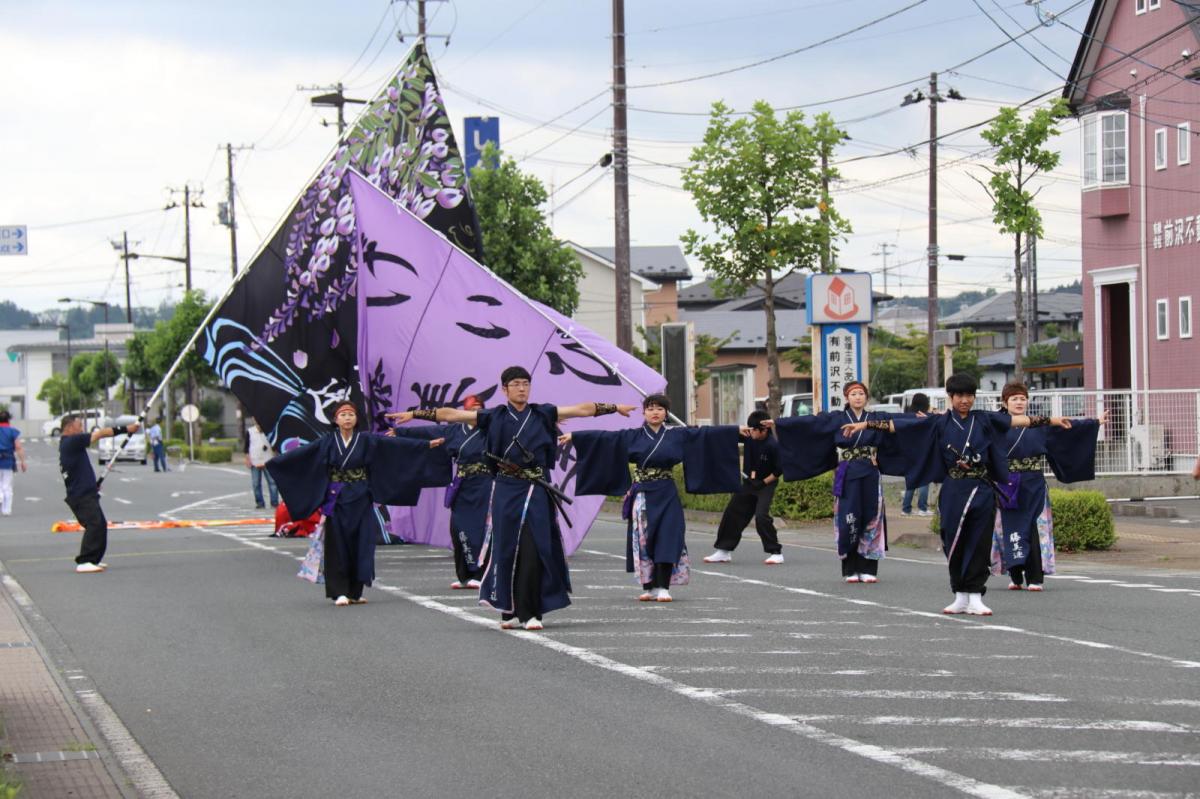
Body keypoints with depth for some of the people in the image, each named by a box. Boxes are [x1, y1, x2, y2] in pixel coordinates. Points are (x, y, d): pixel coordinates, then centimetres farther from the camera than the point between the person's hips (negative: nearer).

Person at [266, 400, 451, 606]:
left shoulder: (367, 441, 2)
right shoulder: (327, 443, 2)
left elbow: (398, 446, -1)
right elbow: (299, 454, 1)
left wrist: (427, 446, -5)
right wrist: (273, 462, -5)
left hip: (360, 501, 1)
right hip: (336, 501, -1)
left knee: (360, 547, 0)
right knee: (338, 548, -3)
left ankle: (354, 592, 9)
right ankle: (339, 592, -2)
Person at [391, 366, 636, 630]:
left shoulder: (542, 414, 8)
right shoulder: (495, 417, 6)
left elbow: (581, 409, 7)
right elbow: (452, 414, 3)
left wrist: (615, 407, 6)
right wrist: (415, 414, 0)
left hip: (536, 491, 0)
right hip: (506, 490, 0)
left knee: (534, 550, -5)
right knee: (506, 549, 2)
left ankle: (530, 613, -2)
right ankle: (509, 611, 11)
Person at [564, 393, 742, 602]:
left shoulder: (678, 435, 3)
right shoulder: (632, 436, 4)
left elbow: (707, 433, -2)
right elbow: (602, 437, -1)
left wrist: (739, 430, -8)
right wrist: (573, 436, -7)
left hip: (666, 496, -1)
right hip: (642, 495, 1)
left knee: (666, 540, -8)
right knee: (643, 540, 1)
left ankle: (663, 588, -7)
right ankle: (649, 588, 8)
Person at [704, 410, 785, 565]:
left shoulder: (773, 445, -23)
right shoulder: (749, 438, -8)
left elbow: (779, 470, -16)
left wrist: (763, 482, -16)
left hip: (766, 483, -7)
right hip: (749, 481, 7)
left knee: (761, 516, -21)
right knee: (732, 513, 6)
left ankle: (776, 552, -9)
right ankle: (724, 551, 18)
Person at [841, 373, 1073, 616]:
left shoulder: (985, 420, 7)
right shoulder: (939, 423, 4)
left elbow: (1016, 420, 4)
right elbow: (898, 425, 2)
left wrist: (1051, 420, -1)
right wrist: (865, 424, -2)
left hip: (982, 491, 0)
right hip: (953, 492, 0)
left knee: (979, 544, -1)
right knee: (954, 544, 3)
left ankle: (975, 598, 4)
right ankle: (961, 597, 14)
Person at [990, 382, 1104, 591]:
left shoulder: (1039, 425, 9)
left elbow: (1067, 426, 14)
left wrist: (1095, 423, 14)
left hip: (1033, 487, 1)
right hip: (1007, 486, -1)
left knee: (1035, 531, -5)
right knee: (1011, 531, 1)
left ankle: (1035, 578, -4)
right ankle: (1015, 578, 12)